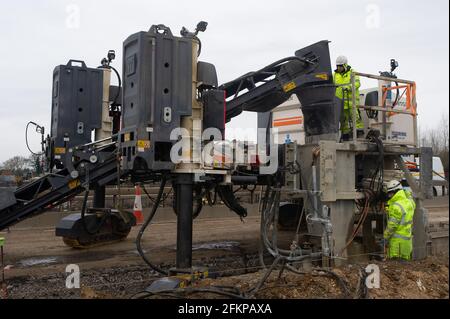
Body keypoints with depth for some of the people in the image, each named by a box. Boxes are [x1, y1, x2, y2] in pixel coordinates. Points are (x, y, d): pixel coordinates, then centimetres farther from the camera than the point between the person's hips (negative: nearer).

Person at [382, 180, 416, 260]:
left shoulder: (396, 206, -20)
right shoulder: (409, 202, 5)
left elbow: (392, 226, -20)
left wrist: (385, 238, -12)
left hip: (398, 240, -9)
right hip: (408, 238, 9)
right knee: (405, 259, 15)